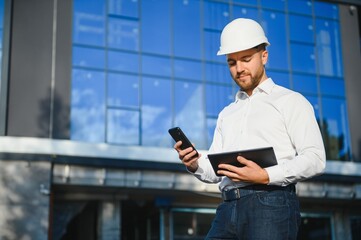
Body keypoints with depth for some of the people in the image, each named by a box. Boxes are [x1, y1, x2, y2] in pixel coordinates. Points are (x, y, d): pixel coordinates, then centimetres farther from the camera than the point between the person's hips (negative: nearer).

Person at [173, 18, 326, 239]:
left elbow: (315, 158, -4)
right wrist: (195, 165, -2)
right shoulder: (227, 114, 26)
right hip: (228, 209, 5)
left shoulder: (290, 101, 8)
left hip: (271, 206, -5)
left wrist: (266, 176, -17)